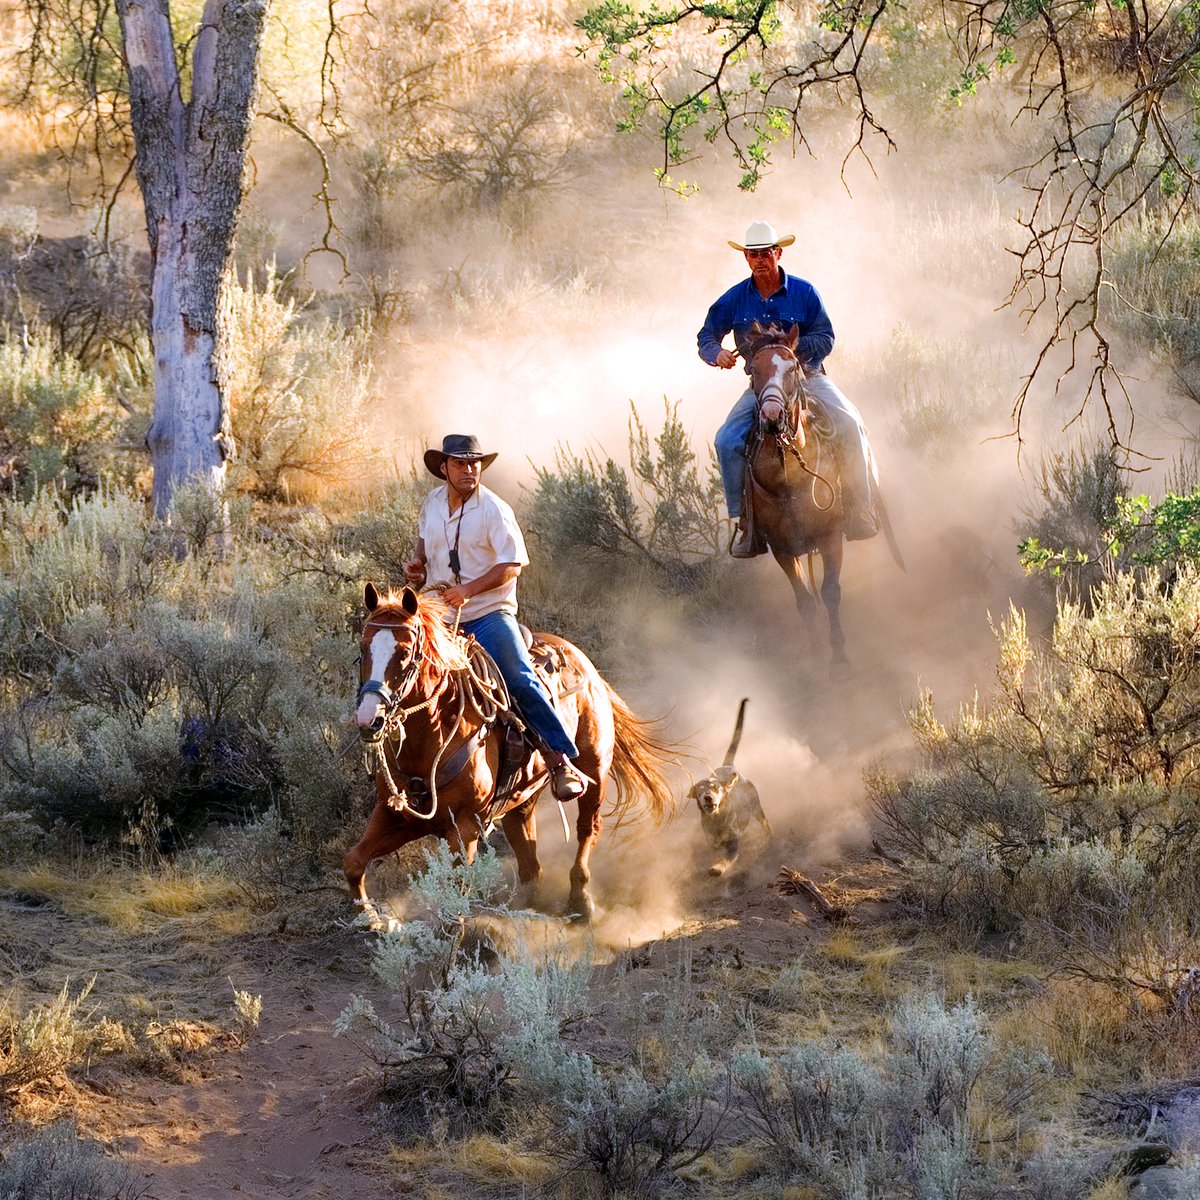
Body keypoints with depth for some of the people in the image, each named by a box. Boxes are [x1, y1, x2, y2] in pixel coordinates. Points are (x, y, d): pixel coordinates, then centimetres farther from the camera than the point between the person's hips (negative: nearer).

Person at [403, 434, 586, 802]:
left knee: (520, 680, -20)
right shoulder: (431, 504, 8)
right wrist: (417, 561, 8)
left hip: (489, 613, -6)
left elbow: (511, 565, -14)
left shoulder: (493, 509, -10)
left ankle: (561, 760, -16)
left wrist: (468, 590, -23)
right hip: (441, 616, 6)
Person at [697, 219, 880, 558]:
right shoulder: (735, 299, 0)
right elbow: (706, 336, 7)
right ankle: (743, 520, -10)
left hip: (808, 376, -1)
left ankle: (858, 508, -13)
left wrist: (791, 346, -24)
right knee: (727, 440, -20)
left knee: (849, 425, -25)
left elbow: (825, 339, -6)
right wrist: (717, 353, -17)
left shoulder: (803, 292, -5)